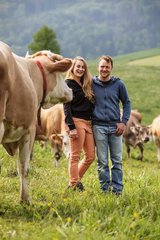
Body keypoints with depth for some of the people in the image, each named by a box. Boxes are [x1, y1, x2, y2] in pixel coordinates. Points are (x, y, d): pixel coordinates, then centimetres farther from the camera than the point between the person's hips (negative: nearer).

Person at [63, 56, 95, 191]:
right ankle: (74, 185, 0)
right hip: (76, 121, -7)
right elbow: (67, 107, -8)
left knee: (90, 156, 6)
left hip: (88, 122, 7)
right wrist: (71, 127, -17)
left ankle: (74, 182, 18)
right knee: (75, 156, -5)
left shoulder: (86, 84, 19)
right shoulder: (68, 84, -2)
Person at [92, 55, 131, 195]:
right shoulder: (92, 84, 2)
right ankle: (105, 189, 7)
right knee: (102, 162, 1)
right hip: (99, 127, -1)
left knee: (117, 161, 2)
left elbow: (127, 103, 11)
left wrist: (124, 122, 0)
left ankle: (117, 189, 6)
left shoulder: (118, 84, 5)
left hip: (115, 126, 1)